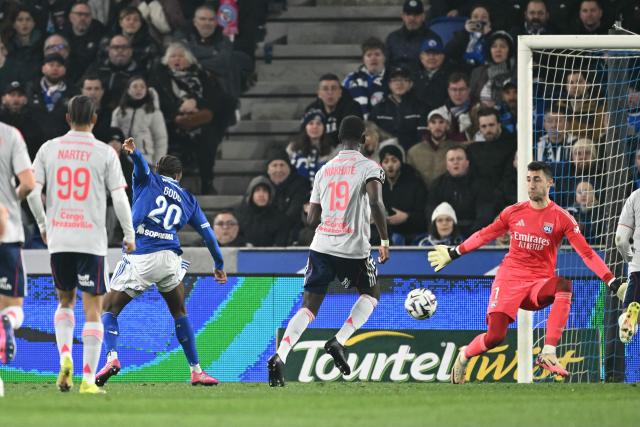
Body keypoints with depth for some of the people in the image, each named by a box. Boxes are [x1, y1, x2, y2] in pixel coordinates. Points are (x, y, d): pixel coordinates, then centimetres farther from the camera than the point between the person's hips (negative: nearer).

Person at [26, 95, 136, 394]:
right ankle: (88, 379, -4)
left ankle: (65, 357, -1)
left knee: (65, 301, 21)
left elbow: (32, 192, 1)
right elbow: (119, 198, -5)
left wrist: (43, 224, 17)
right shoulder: (105, 153, -3)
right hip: (91, 240, -3)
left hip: (58, 238, 3)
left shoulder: (49, 149, 4)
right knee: (93, 309, 1)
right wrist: (129, 234, 8)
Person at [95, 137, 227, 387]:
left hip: (139, 259, -3)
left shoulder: (148, 180, 14)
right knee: (179, 313, 22)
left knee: (109, 309, 8)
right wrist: (219, 265, 30)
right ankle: (196, 372, 18)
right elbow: (207, 233, 21)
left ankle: (111, 357, -17)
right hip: (169, 259, 3)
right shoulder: (188, 200, 21)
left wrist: (133, 152, -30)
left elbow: (141, 165, -9)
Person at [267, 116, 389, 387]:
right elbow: (376, 203, -19)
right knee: (371, 294, 23)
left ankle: (279, 357, -16)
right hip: (355, 248, -3)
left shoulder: (324, 171, 13)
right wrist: (384, 240, -11)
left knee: (309, 307, 5)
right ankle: (339, 342, 3)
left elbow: (312, 219, 13)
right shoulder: (369, 168, -2)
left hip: (321, 245, 4)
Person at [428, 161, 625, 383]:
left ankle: (548, 354, -39)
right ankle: (464, 355, 20)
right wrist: (454, 253, 21)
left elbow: (586, 253, -7)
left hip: (539, 283, -1)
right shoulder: (514, 212, 5)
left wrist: (612, 282, -16)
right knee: (494, 336, -16)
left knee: (564, 286, -37)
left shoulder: (561, 217, -3)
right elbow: (484, 235, 19)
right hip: (509, 279, 1)